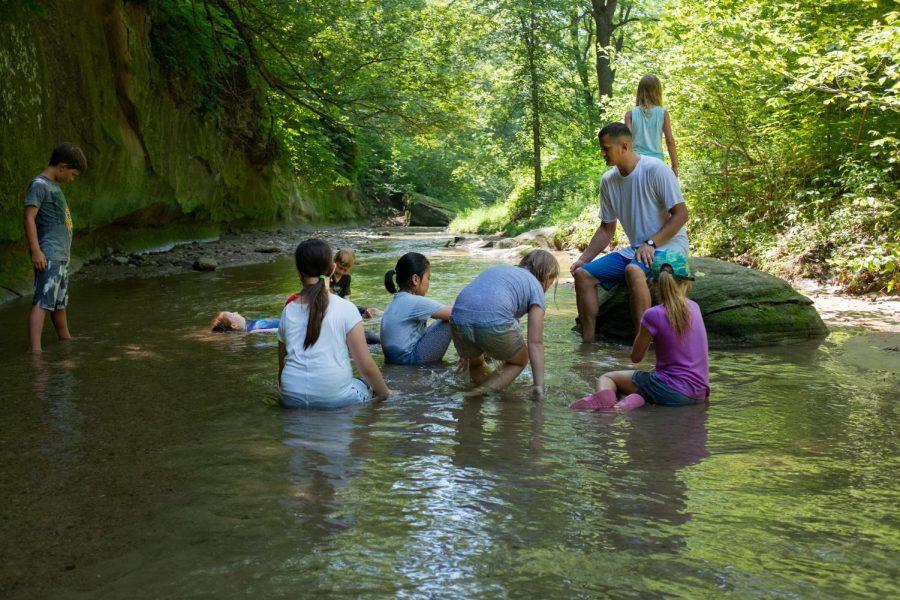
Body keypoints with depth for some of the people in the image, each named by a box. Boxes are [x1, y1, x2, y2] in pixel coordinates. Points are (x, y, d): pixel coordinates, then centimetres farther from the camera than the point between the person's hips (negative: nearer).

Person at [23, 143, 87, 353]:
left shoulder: (53, 186, 20)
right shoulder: (39, 184, -8)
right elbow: (29, 218, -15)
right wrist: (36, 250, -22)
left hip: (61, 255, 9)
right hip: (48, 255, -9)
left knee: (60, 302, 20)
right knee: (42, 301, -17)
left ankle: (66, 340, 33)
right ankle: (35, 349, -24)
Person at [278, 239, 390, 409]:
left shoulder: (288, 311, 8)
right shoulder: (345, 308, -3)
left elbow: (282, 365, 15)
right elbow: (366, 366, -4)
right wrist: (385, 394, 12)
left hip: (292, 400, 4)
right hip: (334, 398, -4)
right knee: (371, 386, 24)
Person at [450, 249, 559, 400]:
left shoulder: (498, 269, 34)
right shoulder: (536, 287, 16)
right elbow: (535, 343, 7)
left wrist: (466, 355, 52)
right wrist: (538, 385, 7)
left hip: (459, 318, 6)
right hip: (494, 323, -6)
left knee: (475, 362, 35)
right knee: (519, 361, 22)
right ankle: (483, 391, 2)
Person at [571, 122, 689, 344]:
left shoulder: (655, 169, -15)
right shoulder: (608, 180, 6)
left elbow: (681, 214, -15)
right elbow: (607, 229, 15)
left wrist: (651, 244, -23)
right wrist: (583, 258, 3)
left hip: (668, 244, -7)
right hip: (635, 249, 7)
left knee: (633, 270, -38)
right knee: (583, 274, -6)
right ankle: (587, 343, -2)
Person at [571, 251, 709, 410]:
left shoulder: (653, 315, -12)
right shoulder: (694, 307, 6)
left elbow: (636, 357, 1)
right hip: (699, 394, 6)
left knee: (607, 377, 10)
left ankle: (604, 397, -25)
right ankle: (639, 399, -5)